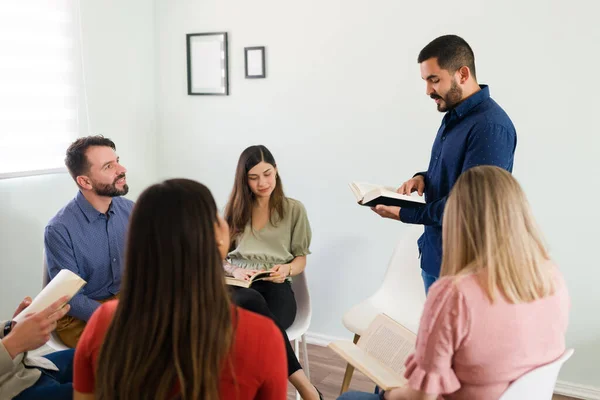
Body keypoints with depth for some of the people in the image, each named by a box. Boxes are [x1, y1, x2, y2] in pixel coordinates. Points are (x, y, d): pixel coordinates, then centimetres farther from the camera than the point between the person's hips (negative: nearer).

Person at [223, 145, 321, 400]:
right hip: (239, 285, 1)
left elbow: (301, 259, 14)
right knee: (251, 302, -41)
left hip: (276, 286, -1)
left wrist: (287, 269, -11)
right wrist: (234, 270, -8)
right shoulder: (235, 209, 16)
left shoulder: (294, 209, 12)